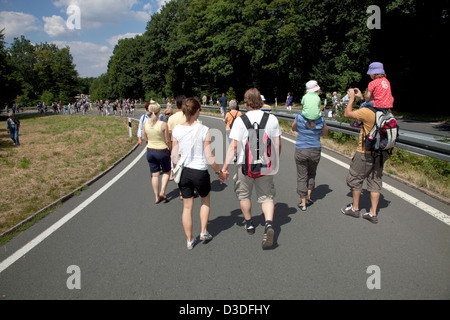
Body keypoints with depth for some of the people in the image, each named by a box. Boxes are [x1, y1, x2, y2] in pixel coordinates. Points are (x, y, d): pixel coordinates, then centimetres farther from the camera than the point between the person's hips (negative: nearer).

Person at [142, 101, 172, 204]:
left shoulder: (145, 123, -6)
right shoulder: (163, 124, -19)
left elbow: (144, 138, 6)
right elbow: (167, 141, -13)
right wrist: (170, 149, 6)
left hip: (150, 151, 4)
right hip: (162, 151, -4)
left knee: (154, 174, 14)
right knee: (167, 172, 19)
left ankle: (156, 197, 21)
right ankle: (162, 192, 9)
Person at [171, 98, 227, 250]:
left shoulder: (177, 130, -5)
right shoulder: (203, 130, -15)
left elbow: (174, 155, -1)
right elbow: (209, 157, -14)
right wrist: (219, 172, 1)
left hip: (183, 172, 3)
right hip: (200, 172, -3)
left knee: (187, 207, 15)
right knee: (205, 201, 26)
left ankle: (189, 240, 26)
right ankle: (204, 232, 27)